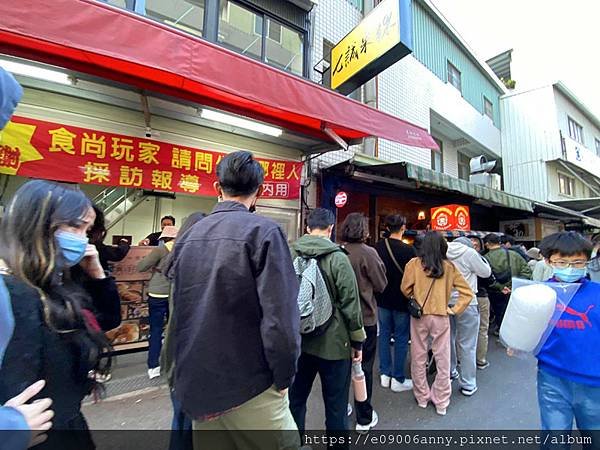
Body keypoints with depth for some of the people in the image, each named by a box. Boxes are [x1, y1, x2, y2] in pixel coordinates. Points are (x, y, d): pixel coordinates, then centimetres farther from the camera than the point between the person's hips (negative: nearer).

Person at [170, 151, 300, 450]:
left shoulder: (187, 237, 4)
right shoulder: (263, 231, -17)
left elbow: (179, 311, 10)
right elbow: (280, 315, -23)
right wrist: (284, 377, -9)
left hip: (196, 386, 6)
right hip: (248, 386, -6)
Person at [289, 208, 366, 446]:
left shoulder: (291, 254, -2)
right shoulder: (337, 257, -16)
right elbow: (350, 304, -13)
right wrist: (357, 341, -1)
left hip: (298, 341, 5)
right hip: (332, 342, -4)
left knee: (296, 398, 21)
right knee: (335, 404, 13)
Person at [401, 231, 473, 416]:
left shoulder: (414, 263, -9)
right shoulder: (449, 267, -3)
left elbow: (405, 288, -6)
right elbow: (467, 292, -2)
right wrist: (453, 310, 3)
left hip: (418, 316, -1)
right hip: (441, 317, 1)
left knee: (419, 358, 15)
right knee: (443, 360, 15)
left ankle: (422, 397, 30)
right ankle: (441, 402, 28)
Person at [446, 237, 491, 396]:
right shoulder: (469, 253, -14)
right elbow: (486, 272, -1)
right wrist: (480, 257, 12)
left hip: (446, 302, 5)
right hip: (465, 303, -4)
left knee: (449, 339, 20)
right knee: (467, 345, 7)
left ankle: (450, 371, 36)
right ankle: (468, 384, 16)